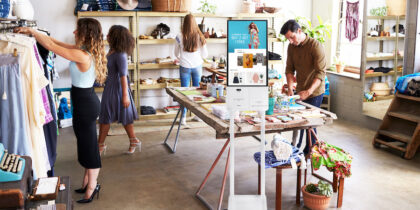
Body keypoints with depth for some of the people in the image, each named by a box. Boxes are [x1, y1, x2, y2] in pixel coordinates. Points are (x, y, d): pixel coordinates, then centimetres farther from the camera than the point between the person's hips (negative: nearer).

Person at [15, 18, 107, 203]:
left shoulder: (82, 55, -24)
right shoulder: (86, 51, 5)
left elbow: (51, 46, -17)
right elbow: (57, 43, 13)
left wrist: (32, 31, -4)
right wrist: (35, 33, 10)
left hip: (85, 104, -10)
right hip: (87, 100, 10)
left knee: (89, 146, 2)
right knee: (86, 144, 19)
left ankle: (91, 186, 16)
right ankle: (88, 181, 32)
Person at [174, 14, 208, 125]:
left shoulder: (179, 37, -9)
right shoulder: (200, 37, -6)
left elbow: (176, 54, 5)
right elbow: (205, 55, 3)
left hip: (185, 67, -1)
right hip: (197, 66, 1)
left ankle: (183, 118, 7)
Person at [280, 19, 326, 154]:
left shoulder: (315, 46, -19)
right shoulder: (291, 47, 1)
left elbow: (321, 72, -23)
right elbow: (289, 69, 5)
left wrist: (309, 91, -32)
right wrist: (290, 88, -9)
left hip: (314, 91, -6)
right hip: (300, 90, 6)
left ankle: (309, 152, 14)